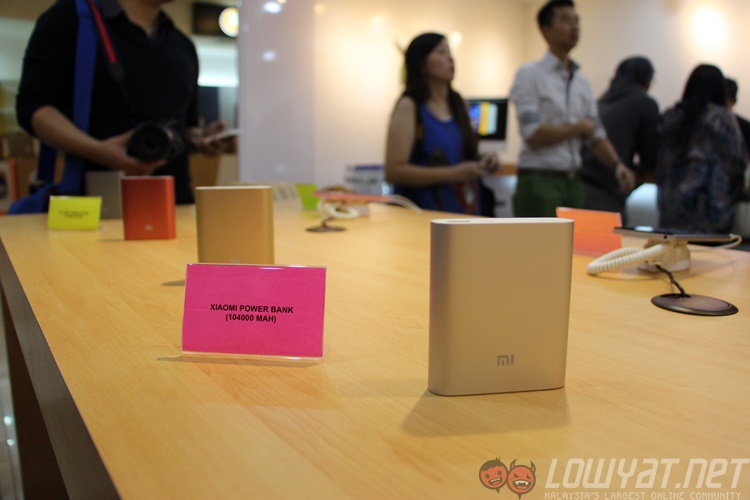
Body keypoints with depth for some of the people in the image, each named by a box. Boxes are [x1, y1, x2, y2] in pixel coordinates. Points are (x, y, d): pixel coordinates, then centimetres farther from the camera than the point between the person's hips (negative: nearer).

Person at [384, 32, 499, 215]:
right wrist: (453, 173, -20)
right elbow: (394, 171, -16)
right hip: (424, 213, -6)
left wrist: (479, 164, 0)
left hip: (464, 209, 6)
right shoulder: (409, 107, -8)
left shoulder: (458, 103, 10)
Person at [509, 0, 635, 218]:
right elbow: (533, 134, -13)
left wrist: (617, 164, -5)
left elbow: (597, 134, 13)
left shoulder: (582, 82, 15)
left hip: (574, 182, 6)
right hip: (539, 182, -6)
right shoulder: (529, 75, -3)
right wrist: (579, 128, -3)